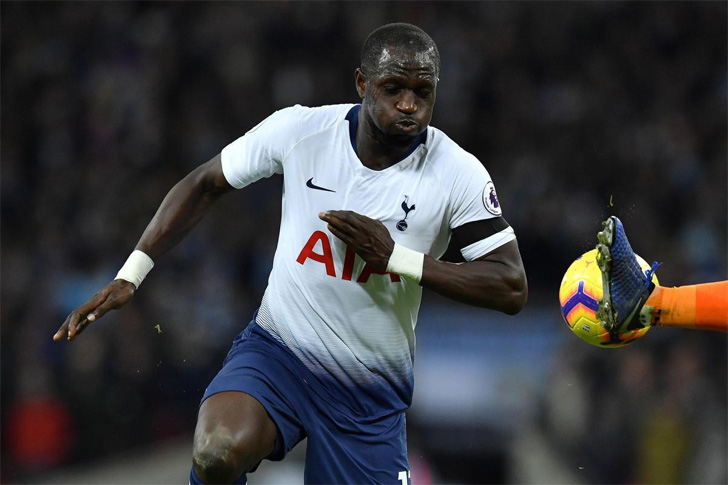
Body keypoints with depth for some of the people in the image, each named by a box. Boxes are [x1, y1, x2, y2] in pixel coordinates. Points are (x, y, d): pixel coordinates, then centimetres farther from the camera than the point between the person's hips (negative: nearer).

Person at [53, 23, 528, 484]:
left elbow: (512, 288, -12)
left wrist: (394, 256, -21)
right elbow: (204, 185, 4)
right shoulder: (298, 129, -10)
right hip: (278, 350, -1)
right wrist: (129, 277, -2)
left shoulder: (458, 174, -12)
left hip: (372, 393, 1)